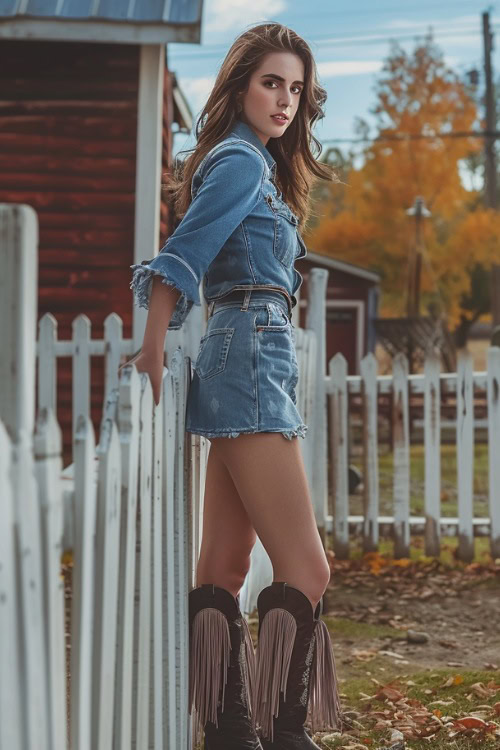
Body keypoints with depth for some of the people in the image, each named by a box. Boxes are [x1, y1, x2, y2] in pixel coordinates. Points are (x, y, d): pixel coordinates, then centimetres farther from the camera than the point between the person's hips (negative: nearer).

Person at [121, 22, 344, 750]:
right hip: (252, 355, -10)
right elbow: (180, 260, -14)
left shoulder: (257, 164, 22)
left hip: (242, 361, 10)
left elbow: (187, 261, 20)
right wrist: (154, 356, -17)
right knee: (304, 569, -12)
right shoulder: (242, 161, -6)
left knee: (223, 570, 7)